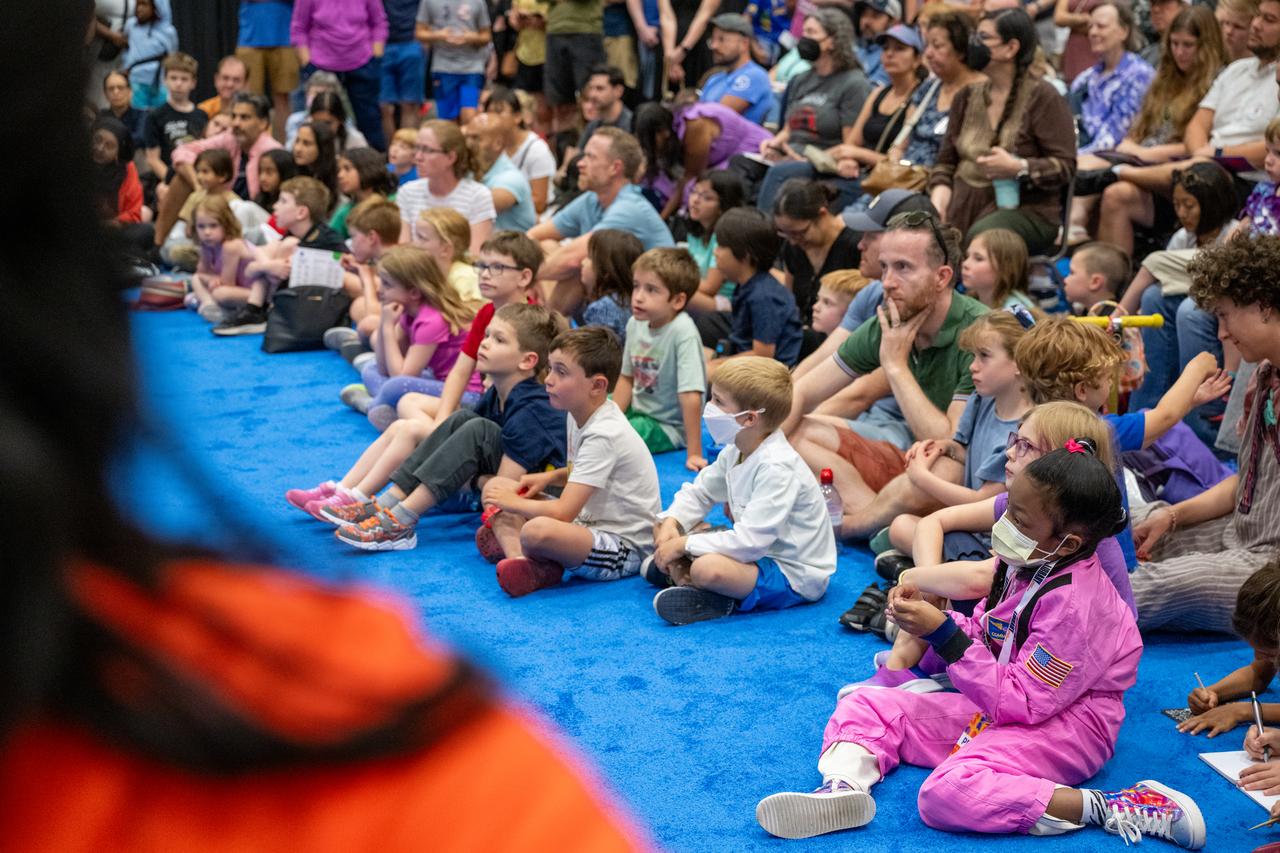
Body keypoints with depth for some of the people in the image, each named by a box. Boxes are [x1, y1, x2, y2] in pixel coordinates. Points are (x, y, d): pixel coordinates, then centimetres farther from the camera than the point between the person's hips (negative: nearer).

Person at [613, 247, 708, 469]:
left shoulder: (683, 332, -27)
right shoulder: (635, 324, -5)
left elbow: (691, 397, -28)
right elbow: (627, 377, 6)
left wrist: (694, 454, -28)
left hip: (669, 426, -7)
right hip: (637, 409, 7)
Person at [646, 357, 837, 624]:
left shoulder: (777, 467, -27)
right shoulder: (735, 452, 1)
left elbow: (749, 541, -32)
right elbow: (699, 492, 16)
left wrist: (683, 544, -24)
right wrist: (670, 524, -5)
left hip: (794, 573, -9)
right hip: (758, 551, 9)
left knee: (707, 568, -37)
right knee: (663, 525, 7)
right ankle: (681, 574, -11)